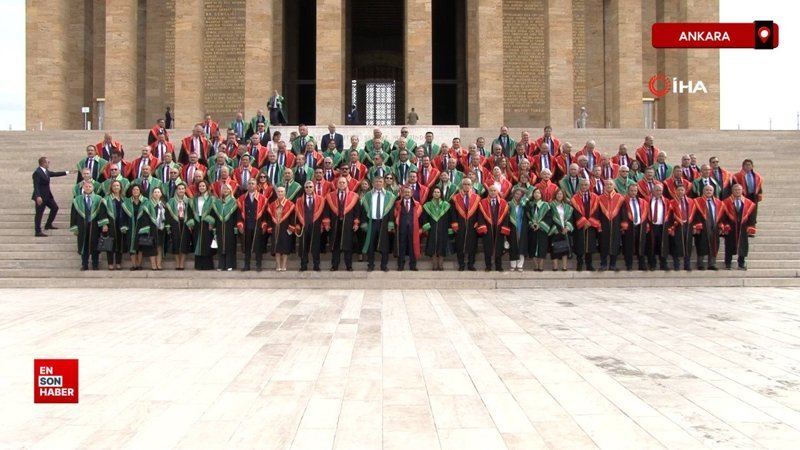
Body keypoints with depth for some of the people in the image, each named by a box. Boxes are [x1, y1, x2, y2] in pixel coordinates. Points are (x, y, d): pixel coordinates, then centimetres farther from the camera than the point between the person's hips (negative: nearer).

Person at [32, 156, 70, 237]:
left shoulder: (46, 171, 8)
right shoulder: (37, 173, -20)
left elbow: (55, 174, 22)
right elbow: (36, 186, -24)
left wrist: (67, 172, 23)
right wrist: (38, 197, -32)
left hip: (47, 195, 10)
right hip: (40, 197, -10)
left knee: (55, 208, 18)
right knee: (39, 213, -3)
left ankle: (48, 224, 32)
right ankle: (38, 232, 4)